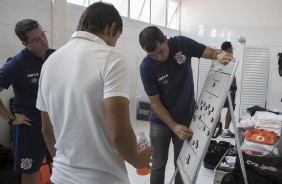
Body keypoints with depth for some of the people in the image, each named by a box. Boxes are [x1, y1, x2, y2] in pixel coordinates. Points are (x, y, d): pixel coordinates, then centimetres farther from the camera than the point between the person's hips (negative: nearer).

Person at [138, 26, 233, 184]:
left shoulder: (182, 44, -14)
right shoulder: (146, 67, -19)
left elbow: (210, 53, -4)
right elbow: (155, 102, -14)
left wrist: (219, 55, -29)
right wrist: (174, 126, -22)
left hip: (187, 119, 2)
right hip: (160, 121, -1)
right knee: (158, 166, 10)